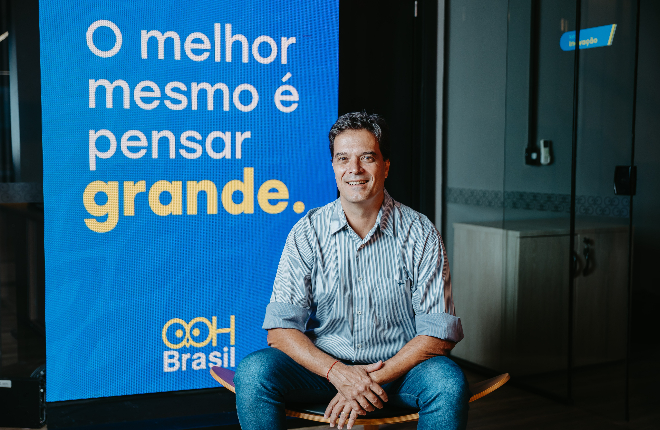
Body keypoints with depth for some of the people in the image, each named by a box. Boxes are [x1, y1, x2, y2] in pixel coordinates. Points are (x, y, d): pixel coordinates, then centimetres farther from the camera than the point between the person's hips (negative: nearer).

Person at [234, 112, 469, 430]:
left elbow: (439, 333, -8)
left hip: (398, 367, 0)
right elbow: (280, 328, -7)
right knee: (253, 371, -25)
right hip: (323, 365, 1)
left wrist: (376, 378, -20)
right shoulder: (308, 233, -3)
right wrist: (338, 372, -23)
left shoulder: (420, 234, -6)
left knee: (448, 381, -31)